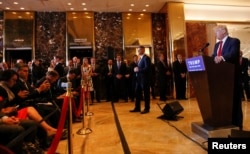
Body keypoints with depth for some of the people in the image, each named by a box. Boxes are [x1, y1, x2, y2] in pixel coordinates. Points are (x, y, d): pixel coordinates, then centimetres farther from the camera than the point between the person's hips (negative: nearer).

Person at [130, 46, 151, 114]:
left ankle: (147, 108, 13)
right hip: (139, 78, 10)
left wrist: (138, 70, -17)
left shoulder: (146, 58, -11)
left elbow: (147, 68, -21)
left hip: (144, 79, -9)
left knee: (146, 93, 1)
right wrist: (136, 69, 1)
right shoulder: (140, 58, 19)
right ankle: (137, 108, 23)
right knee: (137, 93, 12)